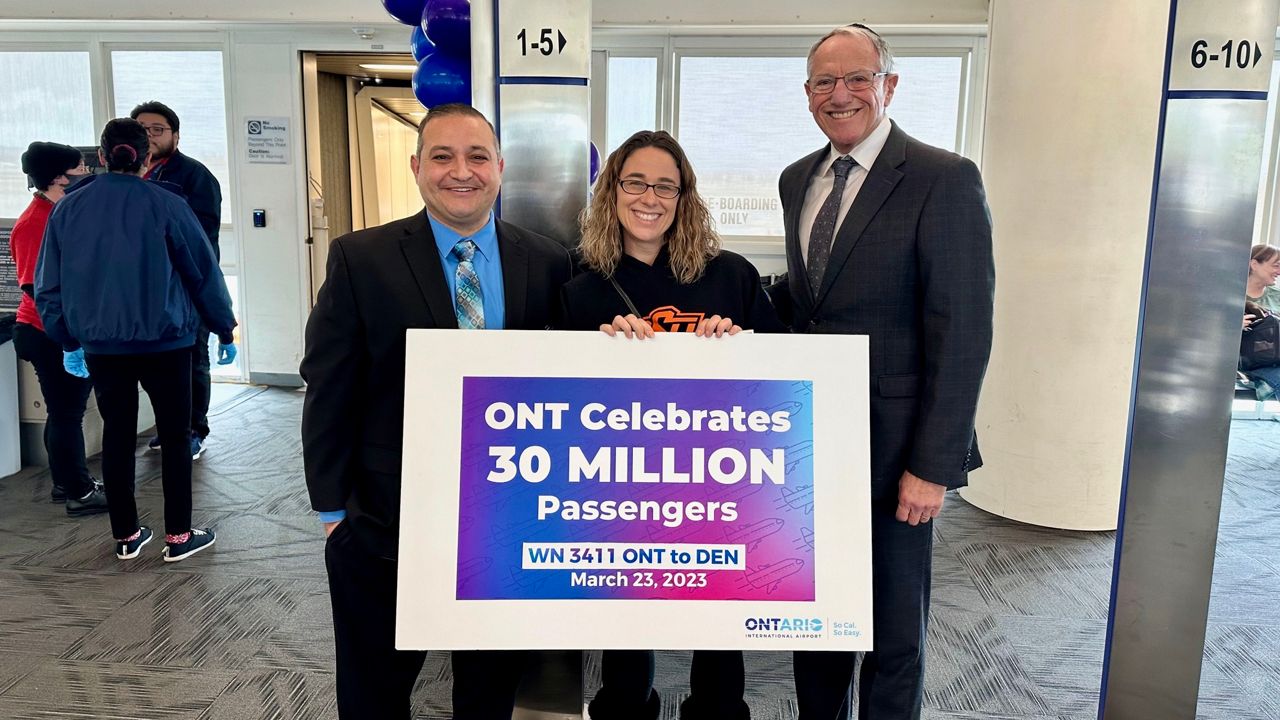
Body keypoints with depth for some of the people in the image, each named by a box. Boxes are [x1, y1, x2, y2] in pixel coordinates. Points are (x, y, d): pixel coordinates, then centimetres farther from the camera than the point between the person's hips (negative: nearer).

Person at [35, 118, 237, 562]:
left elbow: (49, 285, 7)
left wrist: (69, 339, 17)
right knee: (174, 436, 7)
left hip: (101, 345, 4)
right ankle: (179, 536, 12)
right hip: (164, 342, -3)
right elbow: (203, 272, -5)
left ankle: (126, 536, 23)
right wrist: (225, 329, 6)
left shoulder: (68, 209, 1)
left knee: (117, 436, 13)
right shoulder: (166, 206, -10)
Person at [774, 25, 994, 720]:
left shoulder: (945, 179, -12)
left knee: (894, 628, 12)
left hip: (891, 446, -6)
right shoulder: (797, 180, 10)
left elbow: (962, 333, -15)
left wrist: (933, 464, -18)